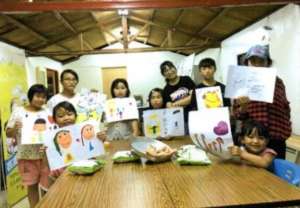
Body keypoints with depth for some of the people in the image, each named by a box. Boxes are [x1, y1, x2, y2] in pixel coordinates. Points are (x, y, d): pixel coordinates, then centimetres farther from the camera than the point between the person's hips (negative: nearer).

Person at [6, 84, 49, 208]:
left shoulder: (47, 112, 2)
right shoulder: (18, 111, 0)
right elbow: (8, 133, 3)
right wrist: (15, 128, -19)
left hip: (45, 155, 0)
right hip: (26, 156, 0)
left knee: (47, 185, 7)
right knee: (32, 185, 13)